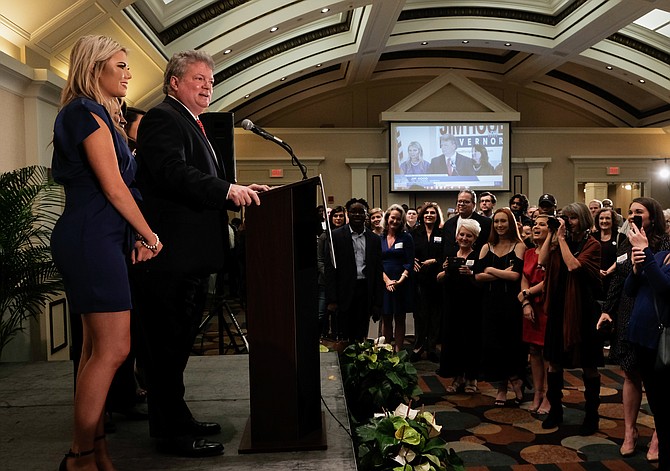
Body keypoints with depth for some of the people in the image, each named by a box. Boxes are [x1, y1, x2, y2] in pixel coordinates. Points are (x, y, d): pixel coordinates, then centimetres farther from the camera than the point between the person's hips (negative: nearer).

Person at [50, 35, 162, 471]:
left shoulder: (96, 114, 21)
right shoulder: (89, 113, -10)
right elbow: (113, 188, -14)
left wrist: (137, 237, 6)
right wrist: (150, 236, -4)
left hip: (98, 239, 10)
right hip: (92, 239, -10)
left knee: (98, 348, 12)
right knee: (113, 348, -8)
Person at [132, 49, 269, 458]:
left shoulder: (193, 126, 24)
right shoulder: (163, 118, -7)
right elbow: (172, 171, -23)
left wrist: (240, 192, 9)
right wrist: (227, 190, -25)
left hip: (191, 257, 11)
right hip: (171, 257, -11)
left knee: (176, 344, 18)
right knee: (168, 344, -1)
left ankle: (176, 419, 31)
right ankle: (172, 432, 10)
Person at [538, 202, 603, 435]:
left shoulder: (592, 245, -7)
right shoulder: (563, 242, 9)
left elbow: (574, 266, -23)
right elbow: (542, 261, -4)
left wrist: (561, 238, -16)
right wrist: (551, 234, -5)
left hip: (582, 308, -5)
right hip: (559, 307, 6)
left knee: (588, 365, 7)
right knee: (554, 361, 11)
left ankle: (591, 415, 21)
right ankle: (555, 410, 25)